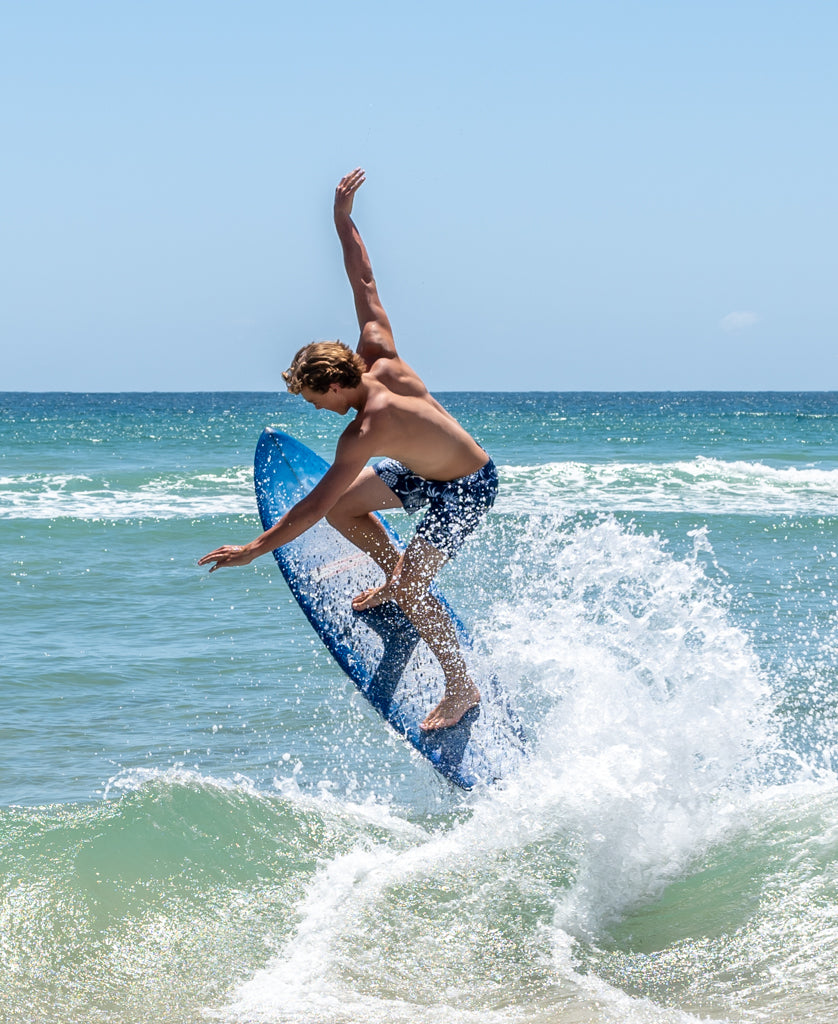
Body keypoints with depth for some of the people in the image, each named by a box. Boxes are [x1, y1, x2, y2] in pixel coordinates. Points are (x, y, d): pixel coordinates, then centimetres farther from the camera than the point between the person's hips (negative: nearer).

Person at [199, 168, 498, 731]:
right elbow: (365, 282, -3)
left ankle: (462, 688, 1)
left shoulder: (364, 433, -33)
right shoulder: (379, 355, -15)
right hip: (431, 468, 9)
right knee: (345, 505, 5)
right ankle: (395, 572, 27)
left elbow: (314, 505, -31)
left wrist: (254, 550, -27)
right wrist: (344, 220, 2)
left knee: (411, 589, -12)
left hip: (466, 489, -9)